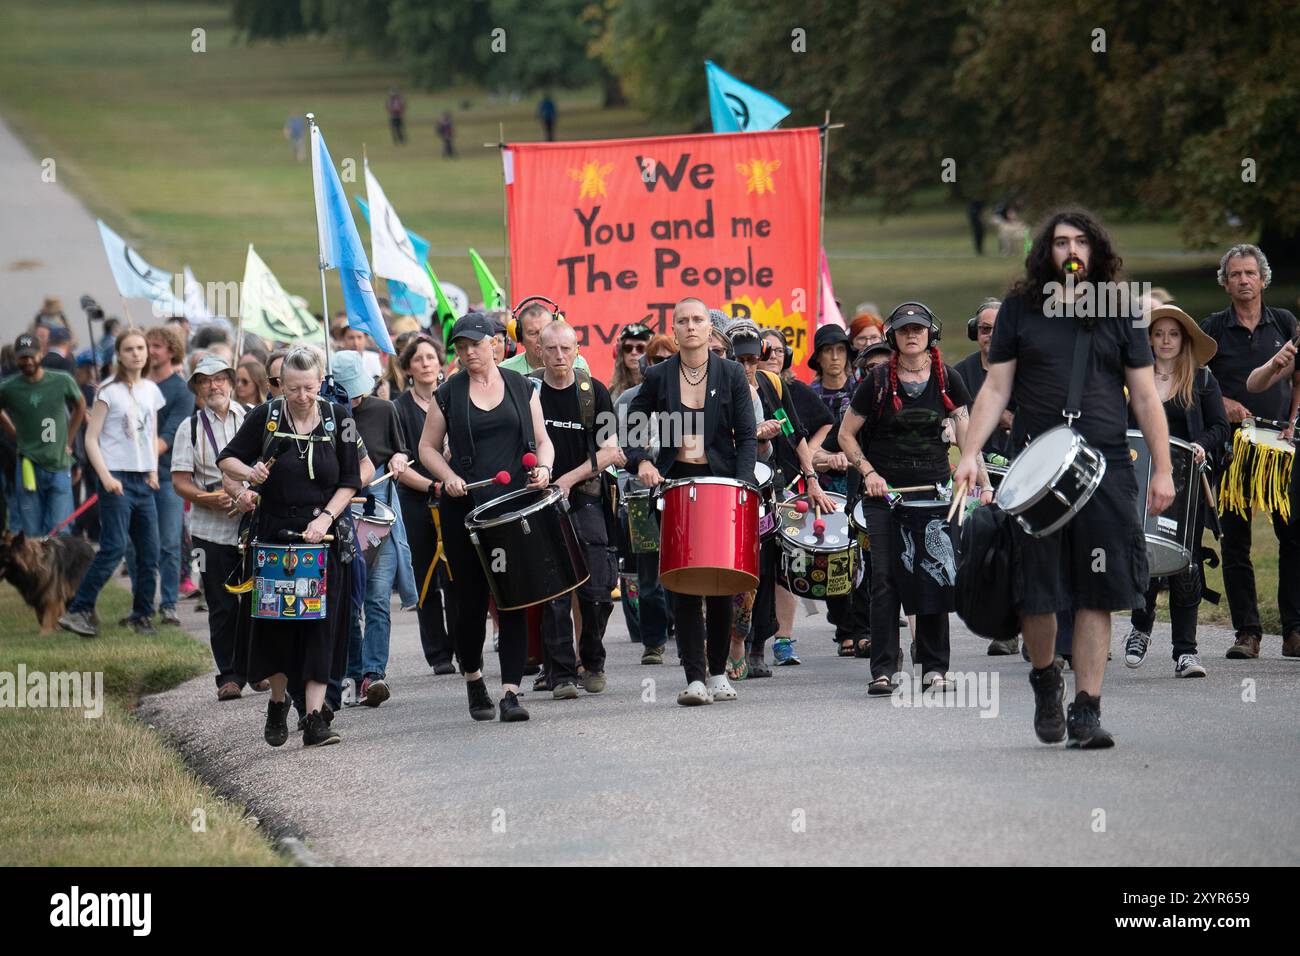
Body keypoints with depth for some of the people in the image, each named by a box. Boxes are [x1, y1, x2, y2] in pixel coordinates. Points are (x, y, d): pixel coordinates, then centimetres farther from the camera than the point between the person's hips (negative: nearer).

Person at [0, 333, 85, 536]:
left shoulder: (62, 381, -3)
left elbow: (80, 405, 16)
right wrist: (17, 435, 8)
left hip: (59, 466, 0)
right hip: (28, 468, 0)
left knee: (59, 533, -4)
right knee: (32, 534, 1)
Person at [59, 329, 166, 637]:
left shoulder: (151, 390, 12)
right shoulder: (110, 391, -5)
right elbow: (91, 439, -7)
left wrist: (153, 471, 8)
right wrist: (105, 477, -16)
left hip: (144, 481, 6)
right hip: (117, 479, -6)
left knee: (149, 551, 5)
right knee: (114, 548, -14)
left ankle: (142, 615, 16)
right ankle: (77, 612, -10)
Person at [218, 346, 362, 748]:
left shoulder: (338, 420, -1)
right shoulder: (265, 417, -2)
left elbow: (350, 482, 3)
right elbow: (227, 459, 7)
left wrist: (325, 518, -11)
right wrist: (249, 473, -15)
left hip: (323, 537, 0)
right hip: (273, 534, 0)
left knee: (320, 625, -7)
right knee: (275, 623, 2)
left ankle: (315, 717, -9)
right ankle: (278, 701, 26)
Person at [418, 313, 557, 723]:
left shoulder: (521, 388, 8)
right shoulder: (449, 394, 6)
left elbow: (542, 440, 12)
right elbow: (427, 447, 10)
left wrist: (543, 467, -9)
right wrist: (448, 476, -8)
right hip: (465, 507, 0)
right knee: (471, 600, 3)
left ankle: (511, 691, -7)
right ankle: (473, 677, 26)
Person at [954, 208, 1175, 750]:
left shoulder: (1118, 314, 9)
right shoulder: (1020, 309, 8)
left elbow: (1144, 397, 9)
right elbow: (996, 389, 7)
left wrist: (1162, 470, 2)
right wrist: (970, 453, -5)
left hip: (1106, 469, 0)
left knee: (1097, 594, -4)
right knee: (1036, 592, 2)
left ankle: (1086, 710, 0)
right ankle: (1045, 678, 29)